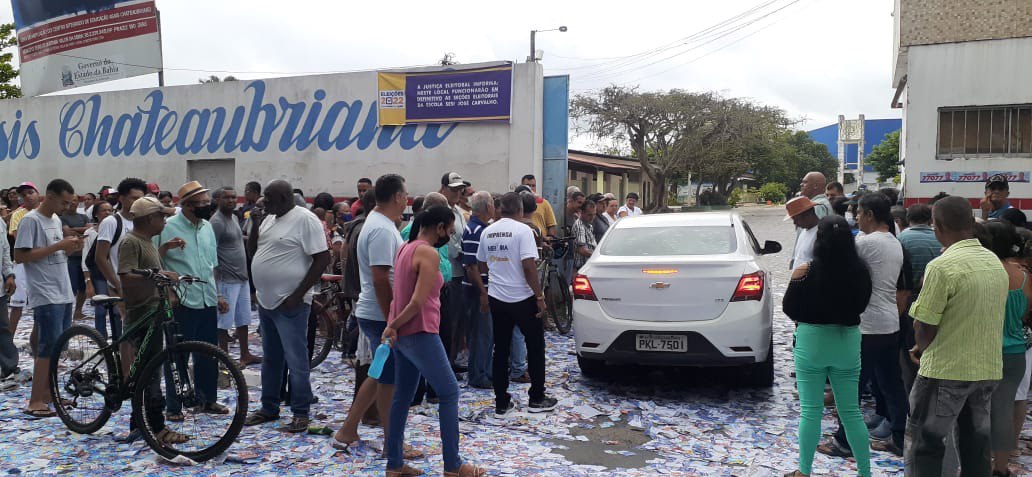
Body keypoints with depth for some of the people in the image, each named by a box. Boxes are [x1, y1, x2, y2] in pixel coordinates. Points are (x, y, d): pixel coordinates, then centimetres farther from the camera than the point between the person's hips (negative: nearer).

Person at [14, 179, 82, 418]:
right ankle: (35, 401, -2)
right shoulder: (31, 220, -10)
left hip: (64, 293, 8)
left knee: (58, 346, 12)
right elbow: (20, 256, -16)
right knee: (48, 348, -9)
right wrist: (58, 246, -19)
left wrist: (71, 247, 2)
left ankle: (47, 392, 22)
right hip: (46, 296, -8)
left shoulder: (56, 220, 16)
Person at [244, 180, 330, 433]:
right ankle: (269, 408, 31)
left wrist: (298, 295, -19)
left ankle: (301, 414, 10)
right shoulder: (269, 219, 12)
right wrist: (255, 222, 3)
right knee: (270, 359, 18)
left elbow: (322, 258, -18)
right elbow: (252, 248, 20)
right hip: (266, 302, 9)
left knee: (296, 361, -1)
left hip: (290, 304, -9)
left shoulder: (305, 219, -14)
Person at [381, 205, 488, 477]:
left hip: (401, 334, 9)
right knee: (449, 393, 1)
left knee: (402, 397, 14)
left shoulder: (406, 248, 13)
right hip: (420, 334, -9)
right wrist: (394, 325, -8)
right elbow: (418, 302, -21)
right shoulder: (430, 254, -17)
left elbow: (398, 294, 13)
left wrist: (392, 325, 4)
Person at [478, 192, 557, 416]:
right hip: (523, 298, -5)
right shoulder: (522, 230, -14)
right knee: (535, 347, 11)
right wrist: (539, 296, -13)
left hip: (496, 297, 5)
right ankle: (537, 399, 17)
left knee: (500, 350, 10)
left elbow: (482, 263, 15)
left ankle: (502, 402, 13)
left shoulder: (487, 232, 5)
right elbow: (529, 266, -20)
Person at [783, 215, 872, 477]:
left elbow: (789, 309, -7)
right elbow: (861, 305, 11)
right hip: (848, 342, 3)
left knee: (811, 411, 6)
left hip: (812, 341, -3)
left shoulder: (807, 271, -16)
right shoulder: (860, 270, -5)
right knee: (851, 411, 15)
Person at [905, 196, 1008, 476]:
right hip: (988, 369, 7)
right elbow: (978, 317, 14)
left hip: (947, 371, -7)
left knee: (923, 444, 5)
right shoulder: (996, 262, 6)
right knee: (976, 445, 16)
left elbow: (924, 329, -16)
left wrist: (923, 348, 6)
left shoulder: (942, 266, -19)